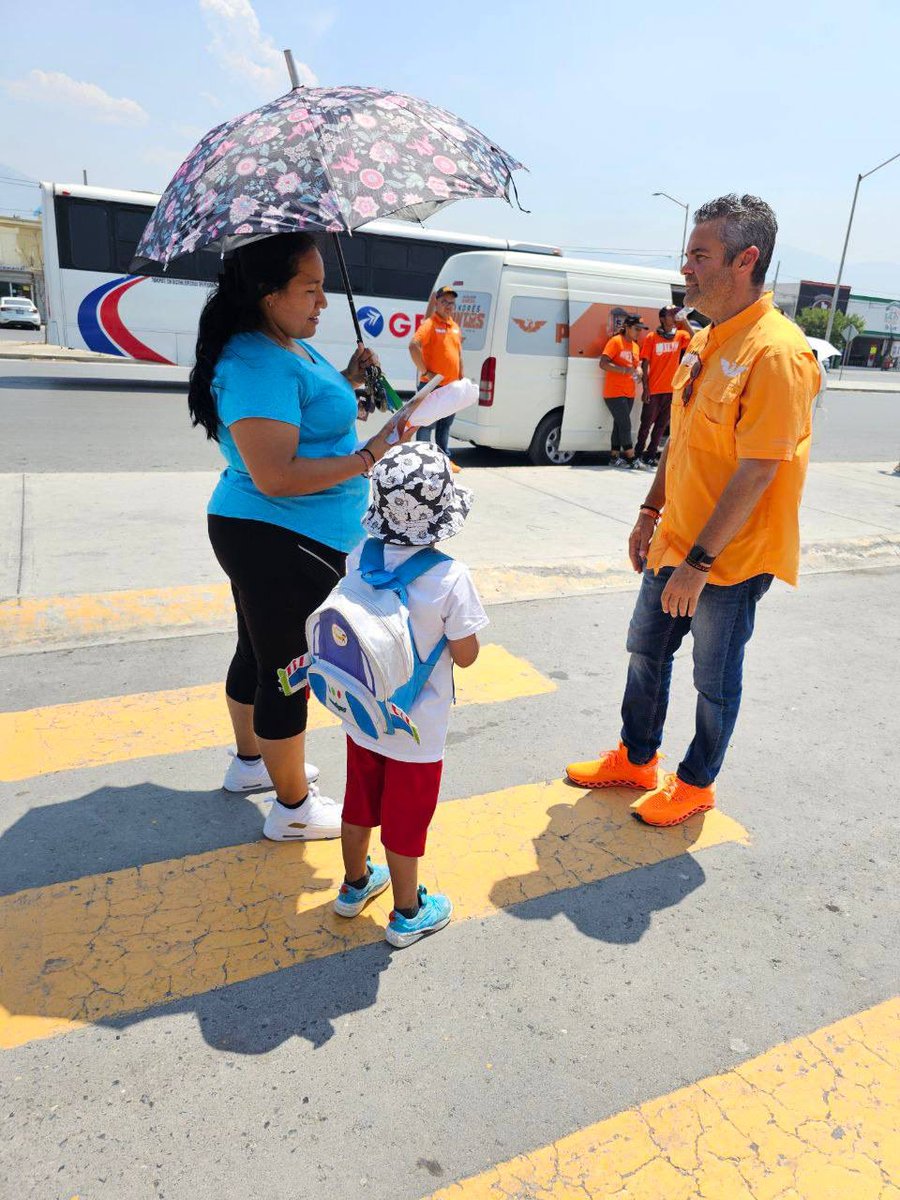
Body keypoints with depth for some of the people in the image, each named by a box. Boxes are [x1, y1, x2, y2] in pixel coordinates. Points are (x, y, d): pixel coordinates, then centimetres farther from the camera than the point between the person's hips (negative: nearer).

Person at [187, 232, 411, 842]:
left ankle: (251, 760, 44)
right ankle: (294, 808, 20)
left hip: (265, 535, 11)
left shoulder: (295, 346, 10)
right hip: (283, 542, -11)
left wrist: (348, 382, 8)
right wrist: (369, 456, -24)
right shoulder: (256, 363, -22)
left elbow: (306, 417, 24)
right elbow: (275, 476, -29)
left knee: (260, 652, 23)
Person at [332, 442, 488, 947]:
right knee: (405, 823, 13)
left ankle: (355, 885, 47)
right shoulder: (450, 577, -25)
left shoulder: (359, 559, -11)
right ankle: (408, 915, 34)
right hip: (417, 730, -4)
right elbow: (465, 656, -16)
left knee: (360, 805, 24)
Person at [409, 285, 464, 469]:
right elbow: (413, 346, -24)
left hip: (451, 386, 8)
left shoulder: (455, 326, 14)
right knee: (427, 425, -3)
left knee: (445, 425, 16)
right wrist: (425, 372, -22)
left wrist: (461, 377, 18)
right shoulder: (430, 324, -10)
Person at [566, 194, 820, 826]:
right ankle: (636, 760, 39)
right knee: (646, 651, 19)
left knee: (715, 679, 9)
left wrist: (699, 561, -23)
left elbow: (757, 471, -24)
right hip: (677, 543, 9)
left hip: (731, 559, -8)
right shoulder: (704, 343, 7)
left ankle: (696, 784, 31)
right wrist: (651, 514, 15)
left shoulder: (776, 353, -21)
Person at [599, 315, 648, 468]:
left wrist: (638, 371, 3)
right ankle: (631, 458, -3)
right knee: (625, 425, -9)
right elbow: (603, 364, -17)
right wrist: (625, 370, -24)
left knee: (620, 425, 9)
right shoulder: (615, 341, -9)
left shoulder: (635, 346, 16)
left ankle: (614, 457, 14)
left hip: (629, 394, 8)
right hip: (614, 393, -8)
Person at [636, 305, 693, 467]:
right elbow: (645, 364, -5)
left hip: (671, 390, 4)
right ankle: (638, 453, 14)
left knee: (662, 424, 9)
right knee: (647, 423, 3)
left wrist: (685, 322, -14)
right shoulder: (651, 338, -4)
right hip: (654, 390, -4)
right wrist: (645, 388, -11)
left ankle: (651, 454, 18)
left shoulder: (680, 336, 6)